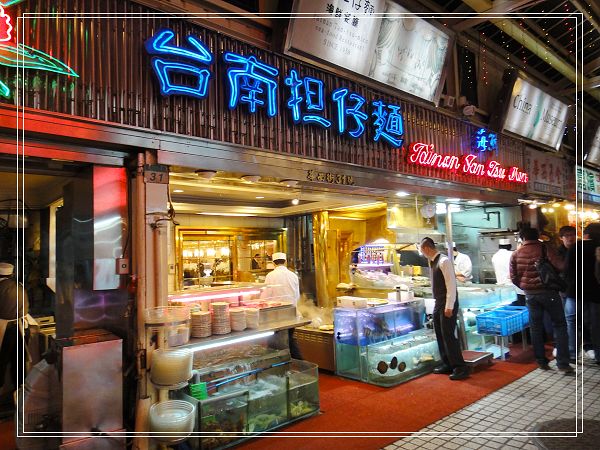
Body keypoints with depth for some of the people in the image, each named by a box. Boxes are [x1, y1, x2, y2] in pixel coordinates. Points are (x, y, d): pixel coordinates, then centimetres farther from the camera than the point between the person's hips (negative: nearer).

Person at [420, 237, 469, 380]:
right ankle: (447, 365, 24)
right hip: (438, 304, 9)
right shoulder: (432, 261, 10)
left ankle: (460, 368, 4)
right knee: (440, 335, 14)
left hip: (447, 304, -9)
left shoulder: (443, 261, -18)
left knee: (448, 335, -6)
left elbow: (451, 284, -21)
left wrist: (449, 307, -21)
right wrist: (438, 303, 16)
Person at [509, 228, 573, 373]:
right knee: (559, 325, 8)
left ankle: (541, 361, 18)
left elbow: (513, 277, 4)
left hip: (530, 294, 3)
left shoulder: (516, 254, 1)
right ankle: (563, 363, 3)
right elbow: (560, 266, -17)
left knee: (536, 327, 12)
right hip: (548, 292, -3)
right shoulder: (545, 249, -8)